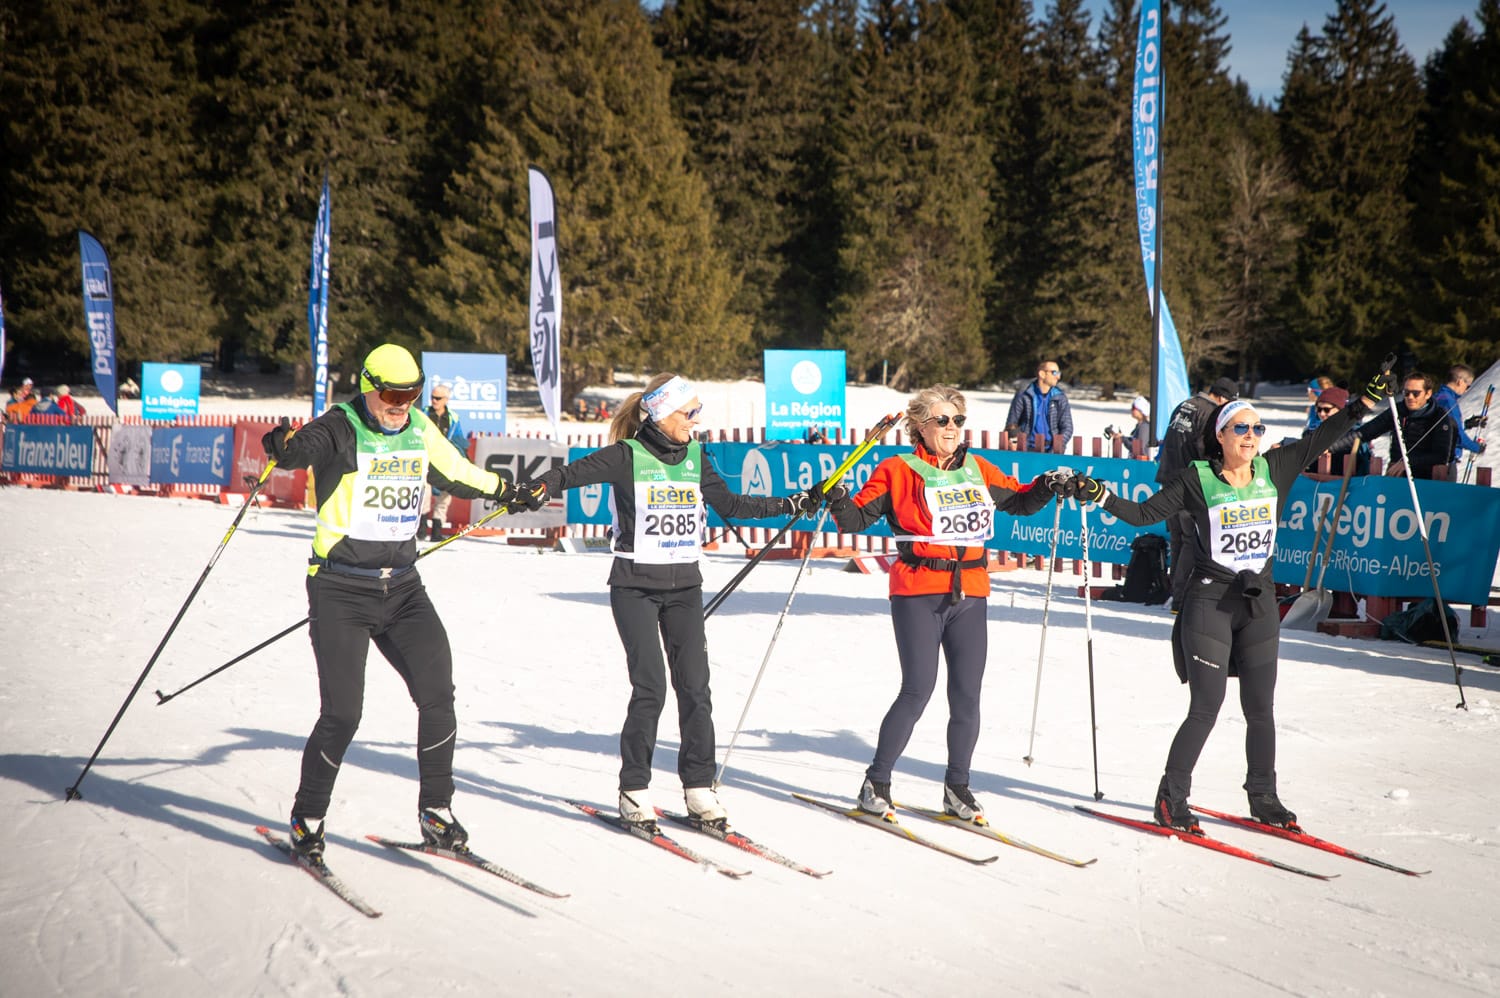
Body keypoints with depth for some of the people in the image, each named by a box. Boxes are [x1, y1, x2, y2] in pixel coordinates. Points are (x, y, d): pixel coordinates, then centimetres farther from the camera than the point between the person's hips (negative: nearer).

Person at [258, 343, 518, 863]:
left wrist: (504, 490, 41)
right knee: (342, 713, -9)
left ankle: (436, 811, 11)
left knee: (437, 693, -5)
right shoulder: (341, 430, -8)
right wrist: (283, 446, -50)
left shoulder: (419, 431, 9)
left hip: (402, 589, 5)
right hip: (341, 591, -5)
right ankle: (307, 820, 11)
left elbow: (456, 473, 27)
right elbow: (304, 448, -27)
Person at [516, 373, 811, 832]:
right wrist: (540, 488, -34)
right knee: (650, 687, -10)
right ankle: (634, 792, 3)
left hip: (684, 586, 5)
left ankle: (699, 789, 9)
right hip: (635, 586, -5)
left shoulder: (695, 458, 9)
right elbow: (575, 471, -13)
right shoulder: (627, 457, -7)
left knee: (695, 687, 0)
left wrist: (793, 504, 14)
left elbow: (730, 505, 17)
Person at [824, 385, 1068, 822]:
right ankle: (876, 783, 5)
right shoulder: (898, 471, 0)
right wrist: (838, 502, -22)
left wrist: (1047, 487, 9)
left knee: (967, 696, 4)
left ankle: (957, 788, 19)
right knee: (918, 690, -9)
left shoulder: (979, 471, 14)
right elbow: (858, 517, -3)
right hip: (918, 594, -5)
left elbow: (1019, 501, 27)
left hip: (969, 596, 5)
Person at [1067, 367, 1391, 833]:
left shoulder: (1274, 470, 4)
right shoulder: (1197, 480, -7)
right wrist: (1100, 495, -19)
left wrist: (1366, 401, 10)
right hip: (1211, 602, -4)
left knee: (1261, 709, 10)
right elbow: (1144, 514, -6)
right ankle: (1171, 800, 7)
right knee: (1206, 709, -5)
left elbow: (1318, 439, 12)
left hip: (1260, 603, 4)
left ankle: (1263, 799, 24)